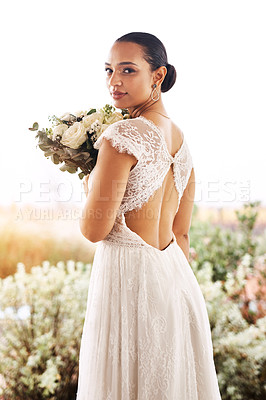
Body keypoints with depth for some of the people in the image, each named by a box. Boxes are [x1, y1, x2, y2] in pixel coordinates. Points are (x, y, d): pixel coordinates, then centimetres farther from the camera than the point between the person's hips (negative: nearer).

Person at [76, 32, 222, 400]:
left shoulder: (122, 136, -17)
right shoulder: (181, 139, 8)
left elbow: (94, 229, -15)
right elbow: (182, 233, 13)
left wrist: (89, 185, 3)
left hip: (130, 277, -8)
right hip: (177, 274, 8)